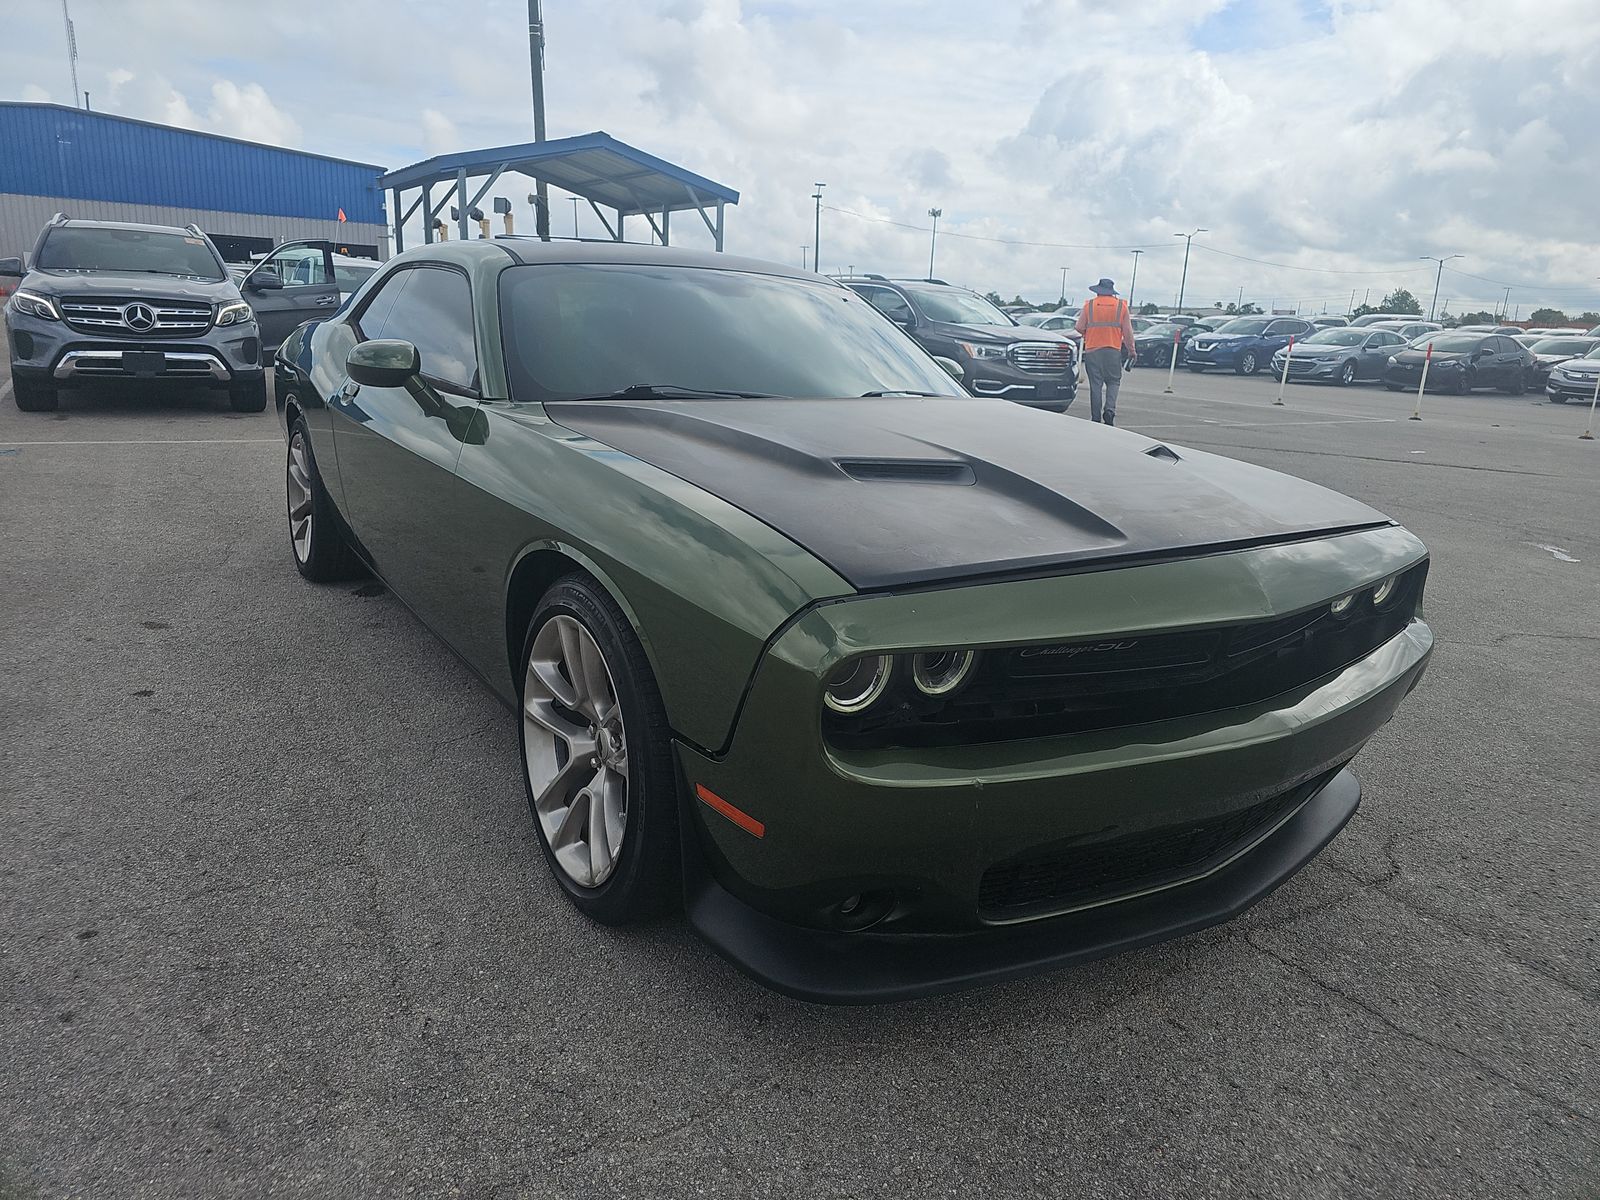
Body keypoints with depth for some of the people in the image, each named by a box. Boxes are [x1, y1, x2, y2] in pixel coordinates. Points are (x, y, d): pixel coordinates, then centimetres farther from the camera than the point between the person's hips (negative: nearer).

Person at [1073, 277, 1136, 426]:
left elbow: (1079, 327, 0)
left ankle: (1096, 418, 5)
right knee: (1113, 382, 11)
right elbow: (1128, 331, 2)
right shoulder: (1121, 305, 3)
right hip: (1113, 351, 0)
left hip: (1092, 350, 0)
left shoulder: (1089, 305, 1)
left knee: (1095, 385, 4)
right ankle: (1109, 409, -11)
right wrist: (1132, 350, 10)